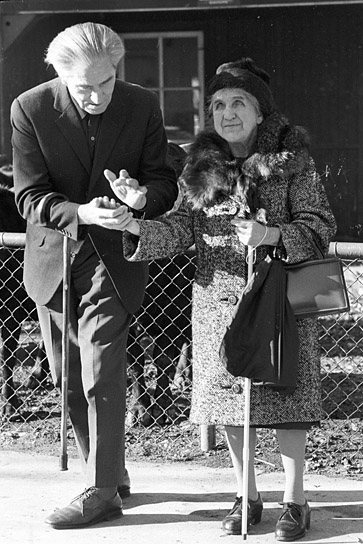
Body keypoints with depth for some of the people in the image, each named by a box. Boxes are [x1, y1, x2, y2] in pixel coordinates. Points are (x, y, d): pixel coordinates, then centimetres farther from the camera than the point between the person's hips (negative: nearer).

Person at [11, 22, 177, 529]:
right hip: (53, 255, 2)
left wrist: (144, 196, -25)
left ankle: (102, 491, -3)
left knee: (101, 376, -11)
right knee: (69, 380, 10)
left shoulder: (142, 105, -7)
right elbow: (30, 196, -12)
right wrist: (80, 212, -30)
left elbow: (164, 182, -1)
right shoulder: (30, 109, -11)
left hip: (113, 256, -2)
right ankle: (112, 473, 26)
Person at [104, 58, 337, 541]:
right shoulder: (202, 167, 5)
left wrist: (272, 234, -24)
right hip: (219, 297, 4)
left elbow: (320, 224, -7)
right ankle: (247, 496, 22)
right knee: (229, 394, 8)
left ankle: (295, 500, 11)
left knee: (285, 394, -2)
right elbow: (183, 229, 2)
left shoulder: (292, 160, -5)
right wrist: (137, 228, -16)